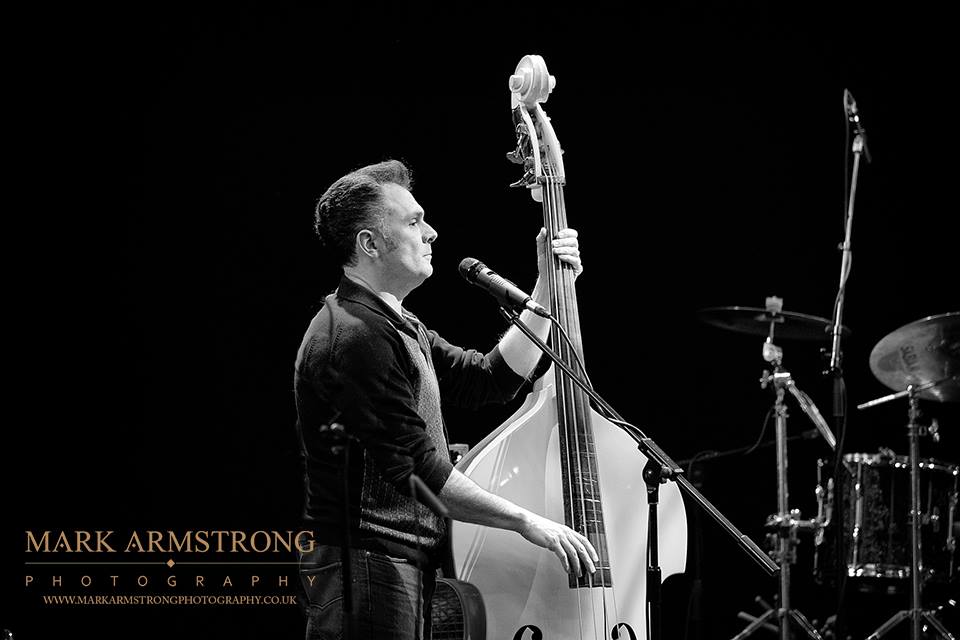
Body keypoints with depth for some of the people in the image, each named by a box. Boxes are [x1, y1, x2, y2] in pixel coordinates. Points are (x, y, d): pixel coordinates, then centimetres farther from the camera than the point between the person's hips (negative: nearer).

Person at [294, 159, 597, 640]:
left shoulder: (397, 327, 18)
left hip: (408, 563, 10)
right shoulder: (355, 338, -18)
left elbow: (491, 380, 17)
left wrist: (546, 288, 12)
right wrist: (528, 522, -18)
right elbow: (416, 469, -21)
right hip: (367, 569, -10)